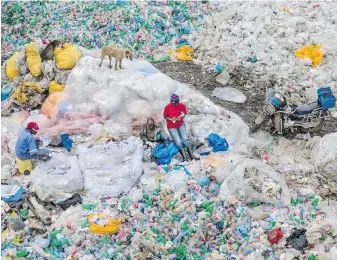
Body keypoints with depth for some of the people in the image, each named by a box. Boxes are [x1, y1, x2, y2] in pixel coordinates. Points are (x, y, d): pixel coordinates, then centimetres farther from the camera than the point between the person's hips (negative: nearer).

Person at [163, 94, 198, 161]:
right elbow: (165, 117, -6)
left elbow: (184, 114, 2)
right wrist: (171, 120, -24)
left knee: (185, 139, -9)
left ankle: (191, 156, -1)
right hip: (172, 127, -2)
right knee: (178, 142, -12)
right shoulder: (168, 107, -18)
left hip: (181, 124, 2)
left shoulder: (182, 106, -12)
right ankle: (184, 157, -5)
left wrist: (181, 117, -20)